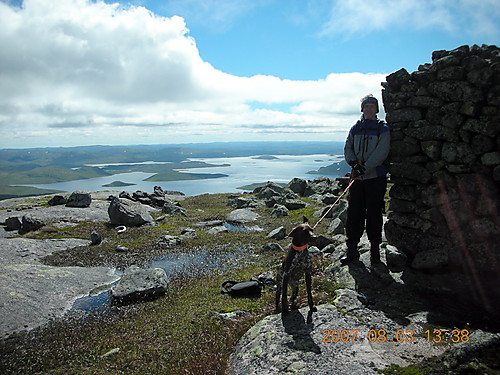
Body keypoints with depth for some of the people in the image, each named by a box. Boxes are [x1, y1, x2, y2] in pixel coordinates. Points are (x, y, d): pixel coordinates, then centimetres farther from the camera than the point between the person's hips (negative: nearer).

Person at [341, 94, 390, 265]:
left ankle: (375, 249, 15)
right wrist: (353, 162, -13)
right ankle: (352, 249, 13)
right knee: (354, 212, 3)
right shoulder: (355, 129, 13)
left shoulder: (382, 129, 1)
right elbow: (347, 148, 7)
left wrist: (365, 167, -21)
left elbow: (381, 153, -11)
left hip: (376, 176, -3)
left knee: (374, 213, 2)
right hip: (357, 177, 3)